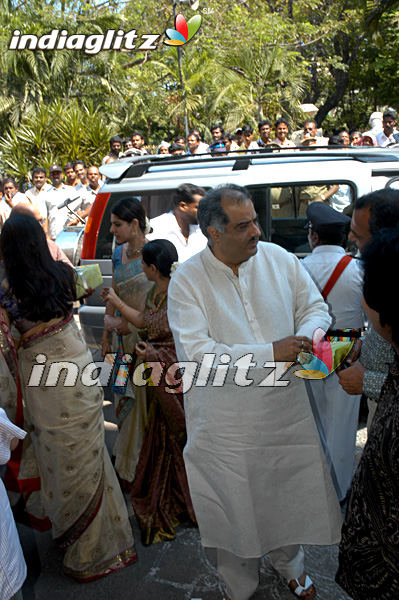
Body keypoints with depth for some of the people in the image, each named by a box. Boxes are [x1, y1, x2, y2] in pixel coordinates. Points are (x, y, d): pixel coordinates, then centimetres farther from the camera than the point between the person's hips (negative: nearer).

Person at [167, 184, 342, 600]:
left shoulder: (279, 258, -3)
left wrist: (304, 337, -15)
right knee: (236, 508, 15)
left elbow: (315, 308, 8)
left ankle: (288, 561, 56)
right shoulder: (186, 281, -15)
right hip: (226, 423, -3)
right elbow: (197, 355, -24)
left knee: (291, 494, 21)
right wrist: (271, 352, -26)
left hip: (286, 411, 4)